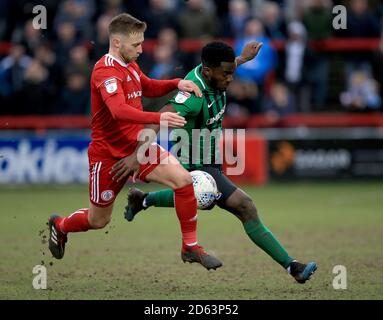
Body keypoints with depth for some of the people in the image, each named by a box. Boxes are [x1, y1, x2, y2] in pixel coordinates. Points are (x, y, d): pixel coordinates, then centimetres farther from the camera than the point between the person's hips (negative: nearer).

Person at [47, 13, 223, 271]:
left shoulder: (130, 65, 6)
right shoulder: (106, 71, -23)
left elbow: (148, 87, 27)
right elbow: (119, 111, -39)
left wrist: (177, 84, 7)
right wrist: (158, 118, -51)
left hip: (138, 146, 7)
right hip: (108, 155, -7)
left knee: (183, 179, -16)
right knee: (98, 221, 10)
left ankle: (191, 247, -6)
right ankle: (59, 225, 43)